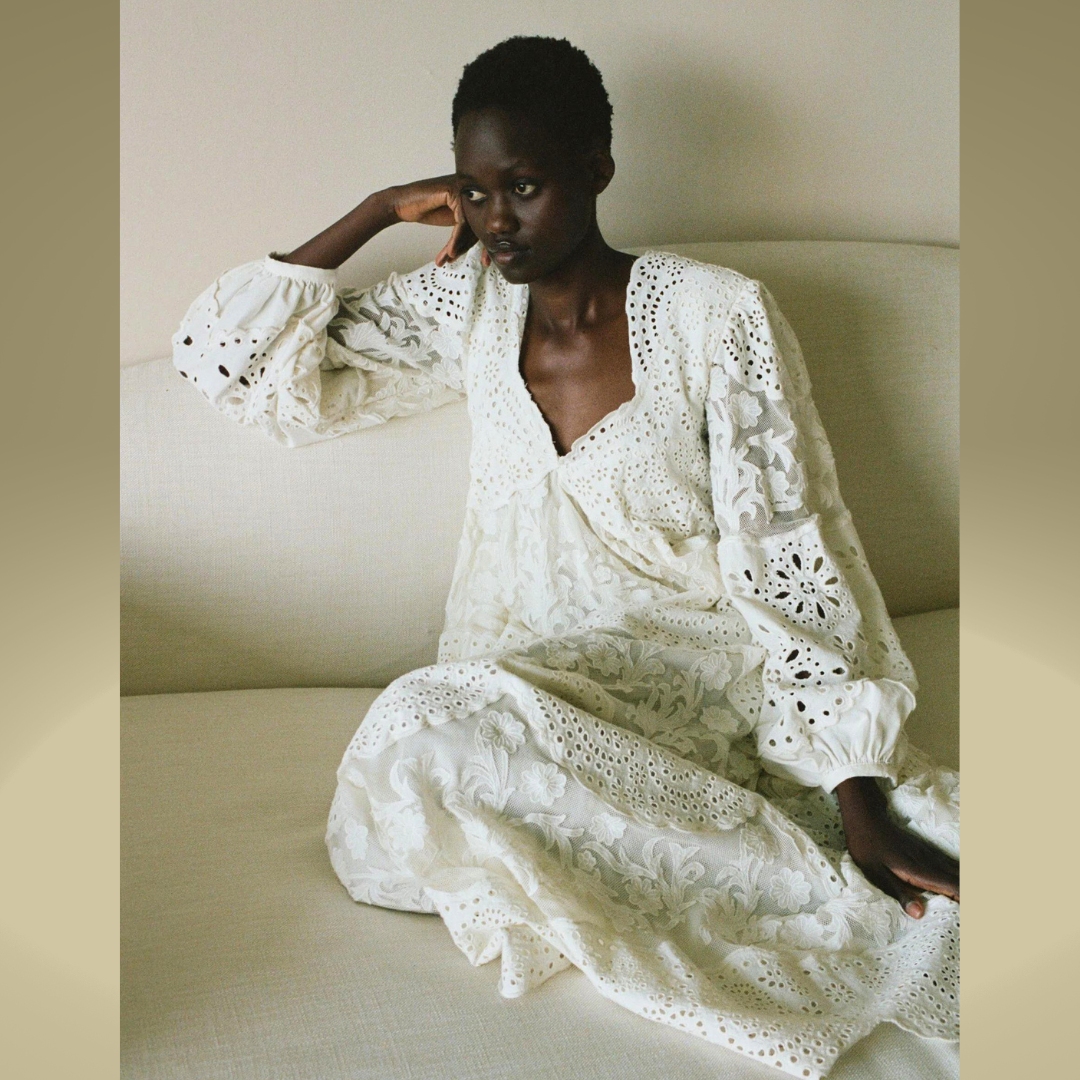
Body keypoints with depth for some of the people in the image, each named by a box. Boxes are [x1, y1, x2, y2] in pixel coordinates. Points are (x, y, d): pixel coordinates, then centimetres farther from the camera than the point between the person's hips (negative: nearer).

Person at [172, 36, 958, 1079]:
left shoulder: (714, 316, -7)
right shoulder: (467, 305, 5)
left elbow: (792, 561, -10)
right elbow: (229, 354, 6)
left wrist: (863, 805, -16)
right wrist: (382, 210, 2)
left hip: (695, 676, -4)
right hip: (526, 680, 4)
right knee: (425, 732, -32)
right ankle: (844, 905, -22)